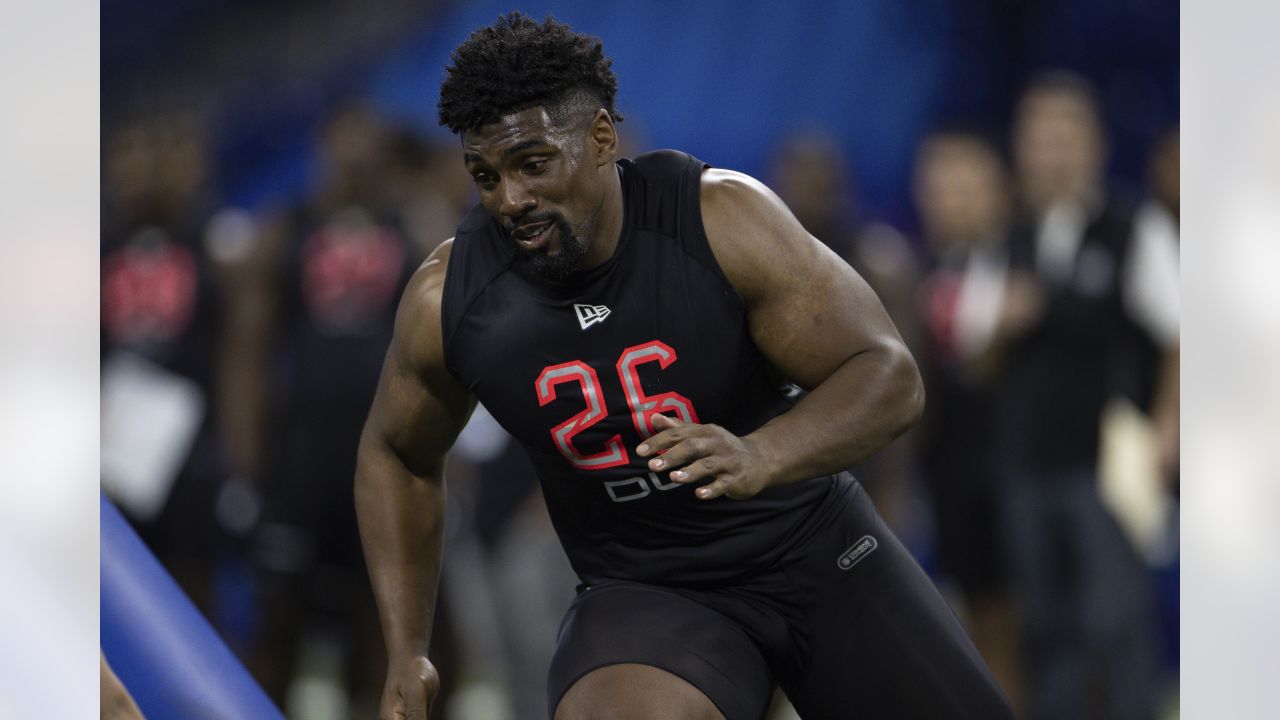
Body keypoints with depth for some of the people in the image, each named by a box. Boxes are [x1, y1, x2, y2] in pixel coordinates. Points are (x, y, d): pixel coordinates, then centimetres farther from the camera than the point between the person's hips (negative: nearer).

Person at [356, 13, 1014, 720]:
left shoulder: (724, 218, -21)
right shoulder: (448, 300, -14)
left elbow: (888, 376, -21)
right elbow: (397, 457, 6)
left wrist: (760, 458, -40)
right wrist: (405, 655, 0)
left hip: (815, 547, 1)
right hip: (643, 592, -1)